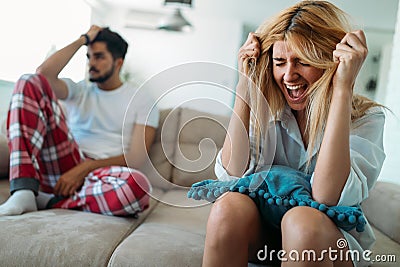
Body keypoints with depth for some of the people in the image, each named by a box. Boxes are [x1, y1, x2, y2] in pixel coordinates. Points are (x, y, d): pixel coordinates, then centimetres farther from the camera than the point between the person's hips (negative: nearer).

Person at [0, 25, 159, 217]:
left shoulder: (143, 103, 10)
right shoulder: (78, 91, 21)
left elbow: (136, 159, -3)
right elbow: (44, 72, -1)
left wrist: (84, 169, -14)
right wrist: (83, 39, 9)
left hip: (102, 174, -2)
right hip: (64, 166, 3)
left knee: (138, 185, -41)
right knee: (30, 83, -12)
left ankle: (49, 202, -17)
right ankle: (24, 192, -26)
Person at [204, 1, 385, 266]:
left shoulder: (366, 117, -10)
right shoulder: (267, 108, -3)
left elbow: (327, 198, -27)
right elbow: (231, 175, -17)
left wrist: (342, 89, -27)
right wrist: (244, 84, -17)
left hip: (332, 244, -1)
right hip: (263, 233, 2)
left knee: (302, 220, -35)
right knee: (230, 205, -30)